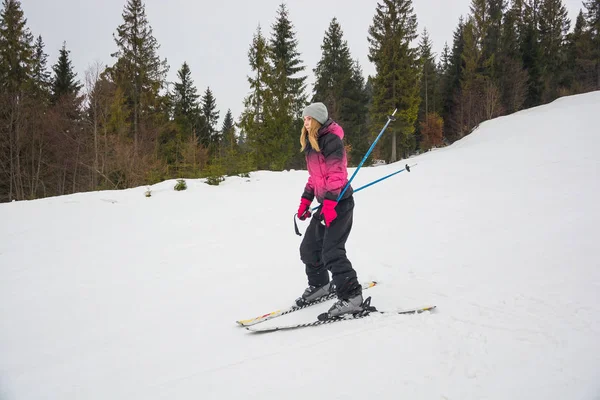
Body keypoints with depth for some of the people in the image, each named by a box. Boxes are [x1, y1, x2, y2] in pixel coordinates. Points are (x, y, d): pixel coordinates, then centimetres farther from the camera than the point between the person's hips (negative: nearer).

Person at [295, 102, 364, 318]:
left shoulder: (331, 139, -12)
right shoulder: (312, 144, 18)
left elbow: (336, 174, -20)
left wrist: (330, 203, -26)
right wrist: (305, 201, 17)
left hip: (339, 202, -10)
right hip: (326, 203, 10)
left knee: (331, 251, -16)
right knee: (309, 247, 14)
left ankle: (351, 296, -10)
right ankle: (319, 284, 32)